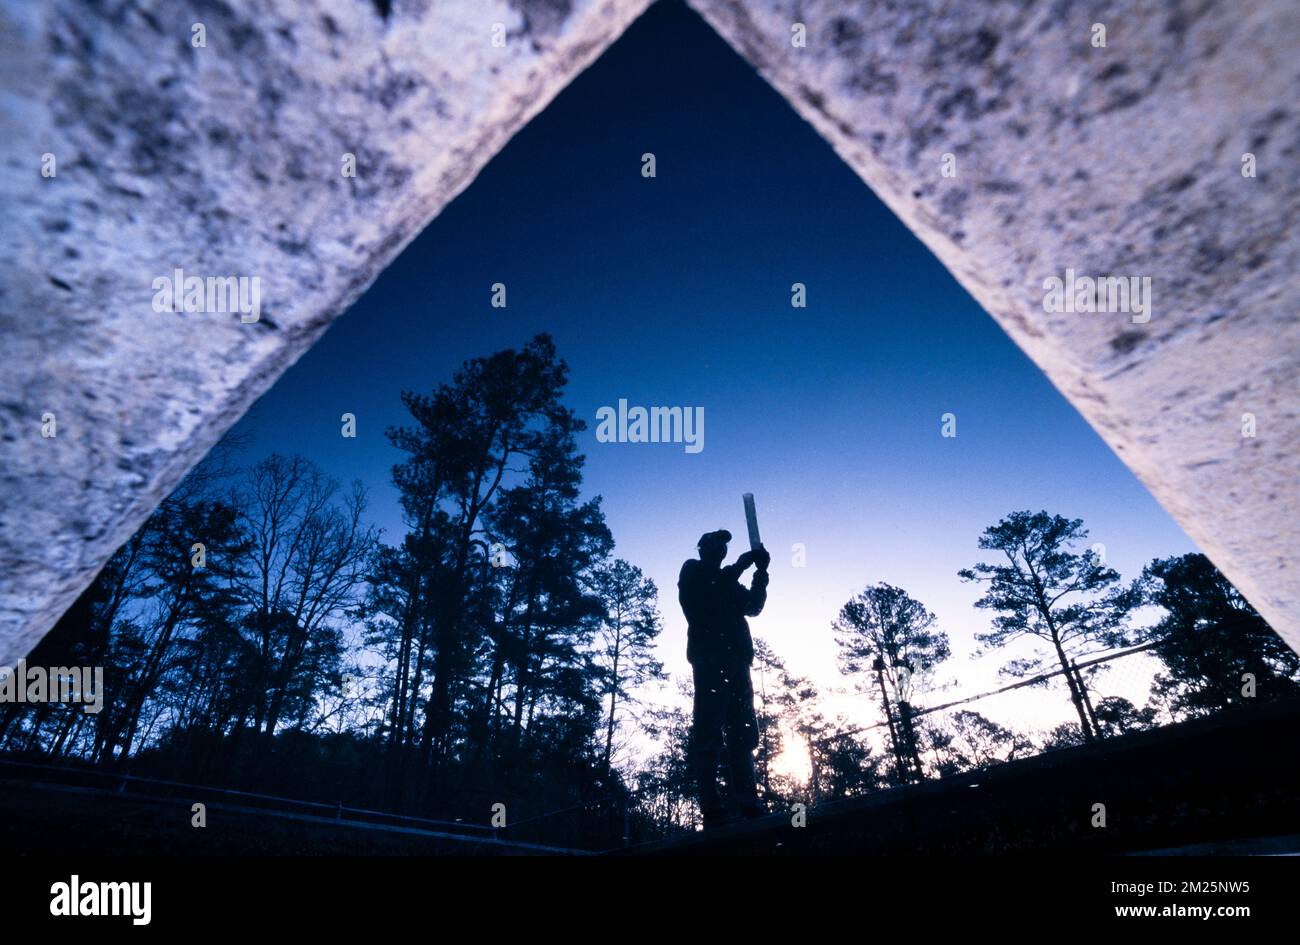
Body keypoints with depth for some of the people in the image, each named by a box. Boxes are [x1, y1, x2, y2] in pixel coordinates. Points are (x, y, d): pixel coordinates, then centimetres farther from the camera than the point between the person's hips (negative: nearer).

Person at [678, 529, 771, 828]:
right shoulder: (692, 571, 13)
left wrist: (761, 572, 6)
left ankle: (746, 802, -5)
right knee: (708, 730, -13)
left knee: (742, 732, -2)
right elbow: (709, 592, -7)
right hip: (709, 656, -7)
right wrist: (742, 564, -1)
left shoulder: (726, 582, 29)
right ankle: (711, 807, -16)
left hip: (735, 659, 7)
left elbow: (754, 606, 17)